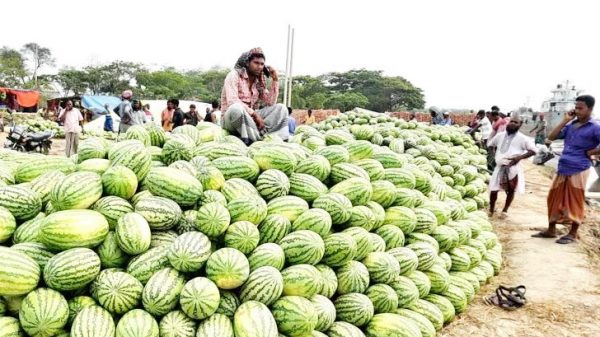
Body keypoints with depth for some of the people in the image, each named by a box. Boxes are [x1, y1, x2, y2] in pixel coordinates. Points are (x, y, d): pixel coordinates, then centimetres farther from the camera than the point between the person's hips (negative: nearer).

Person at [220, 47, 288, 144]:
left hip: (250, 119, 6)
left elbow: (270, 103, 1)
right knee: (237, 108, -40)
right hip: (231, 118, -6)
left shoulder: (259, 81, 9)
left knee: (281, 108, -6)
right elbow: (232, 102, -23)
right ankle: (258, 140, -26)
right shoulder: (234, 75, -9)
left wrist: (275, 80, -4)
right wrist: (254, 114, -25)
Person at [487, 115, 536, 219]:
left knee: (511, 190, 9)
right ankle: (491, 210, 22)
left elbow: (533, 150, -8)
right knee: (493, 190, 0)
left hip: (513, 167, -2)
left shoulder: (522, 138, -6)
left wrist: (519, 157, -19)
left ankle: (504, 210, 28)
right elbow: (490, 145, 23)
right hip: (500, 167, 3)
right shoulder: (500, 135, 7)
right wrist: (493, 154, 9)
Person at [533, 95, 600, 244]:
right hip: (562, 169, 6)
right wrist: (565, 121, 1)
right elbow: (551, 137, 5)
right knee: (555, 199, 10)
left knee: (575, 203, 3)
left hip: (578, 170, -6)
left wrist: (588, 153, -10)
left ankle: (573, 234, 15)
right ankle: (551, 230, 21)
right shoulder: (570, 126, 10)